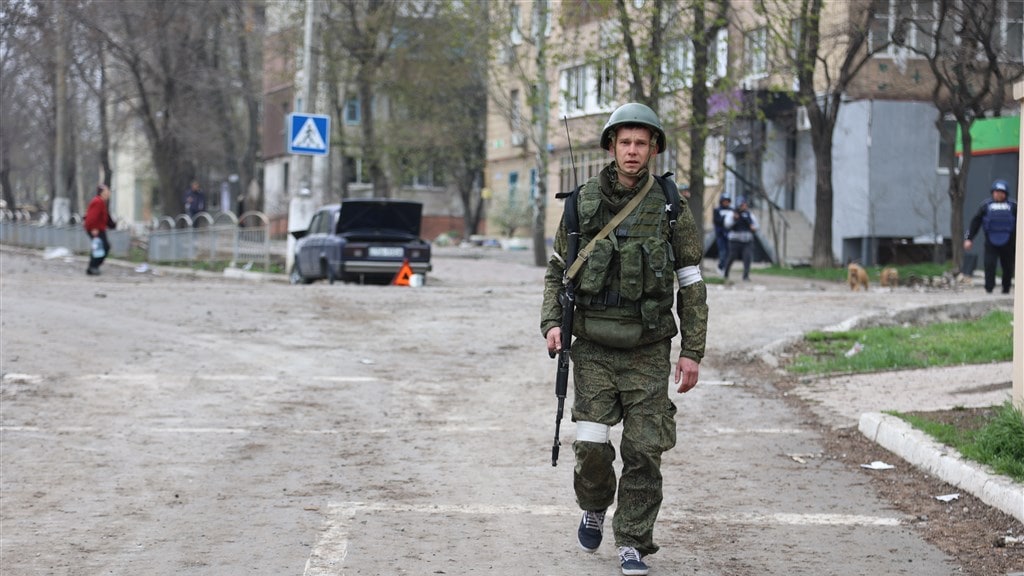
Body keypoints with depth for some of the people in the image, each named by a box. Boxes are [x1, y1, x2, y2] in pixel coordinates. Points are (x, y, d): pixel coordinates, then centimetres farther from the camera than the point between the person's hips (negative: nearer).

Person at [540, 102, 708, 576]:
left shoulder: (670, 209, 0)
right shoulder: (583, 203, 4)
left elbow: (692, 285, 3)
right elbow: (557, 269, 13)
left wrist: (692, 352, -2)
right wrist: (552, 322, -3)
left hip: (648, 350, -1)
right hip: (594, 347, 1)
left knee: (643, 450, -2)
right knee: (591, 444, -5)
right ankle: (594, 507, 25)